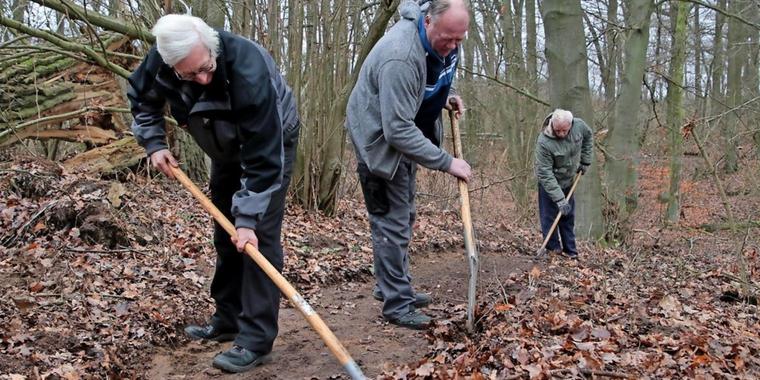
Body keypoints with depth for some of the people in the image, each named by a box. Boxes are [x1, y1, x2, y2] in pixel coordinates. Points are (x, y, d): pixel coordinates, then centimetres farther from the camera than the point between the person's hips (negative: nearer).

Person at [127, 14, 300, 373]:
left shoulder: (248, 71, -41)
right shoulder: (161, 61, -23)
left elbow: (262, 158, -37)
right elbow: (140, 97, 1)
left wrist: (249, 218, -37)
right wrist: (154, 144, -11)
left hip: (271, 145, -6)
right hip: (226, 149, 7)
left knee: (258, 236, -15)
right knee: (225, 235, 12)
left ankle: (256, 339, -11)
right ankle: (228, 319, 26)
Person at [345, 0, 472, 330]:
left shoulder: (442, 40, -7)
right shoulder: (400, 58, -35)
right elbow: (397, 130, -35)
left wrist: (444, 99, -1)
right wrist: (446, 162, -31)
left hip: (405, 134, 9)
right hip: (380, 138, -9)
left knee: (403, 217, 16)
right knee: (392, 222, -6)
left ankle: (393, 287, 30)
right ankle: (396, 303, 4)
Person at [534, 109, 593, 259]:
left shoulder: (579, 125, -18)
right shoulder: (544, 143, -33)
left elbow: (588, 136, 9)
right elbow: (545, 174, -31)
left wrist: (585, 161, 4)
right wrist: (559, 199, -33)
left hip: (568, 181, 5)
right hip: (549, 184, -5)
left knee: (568, 217, 12)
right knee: (550, 217, -5)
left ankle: (570, 250, 21)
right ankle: (553, 249, 8)